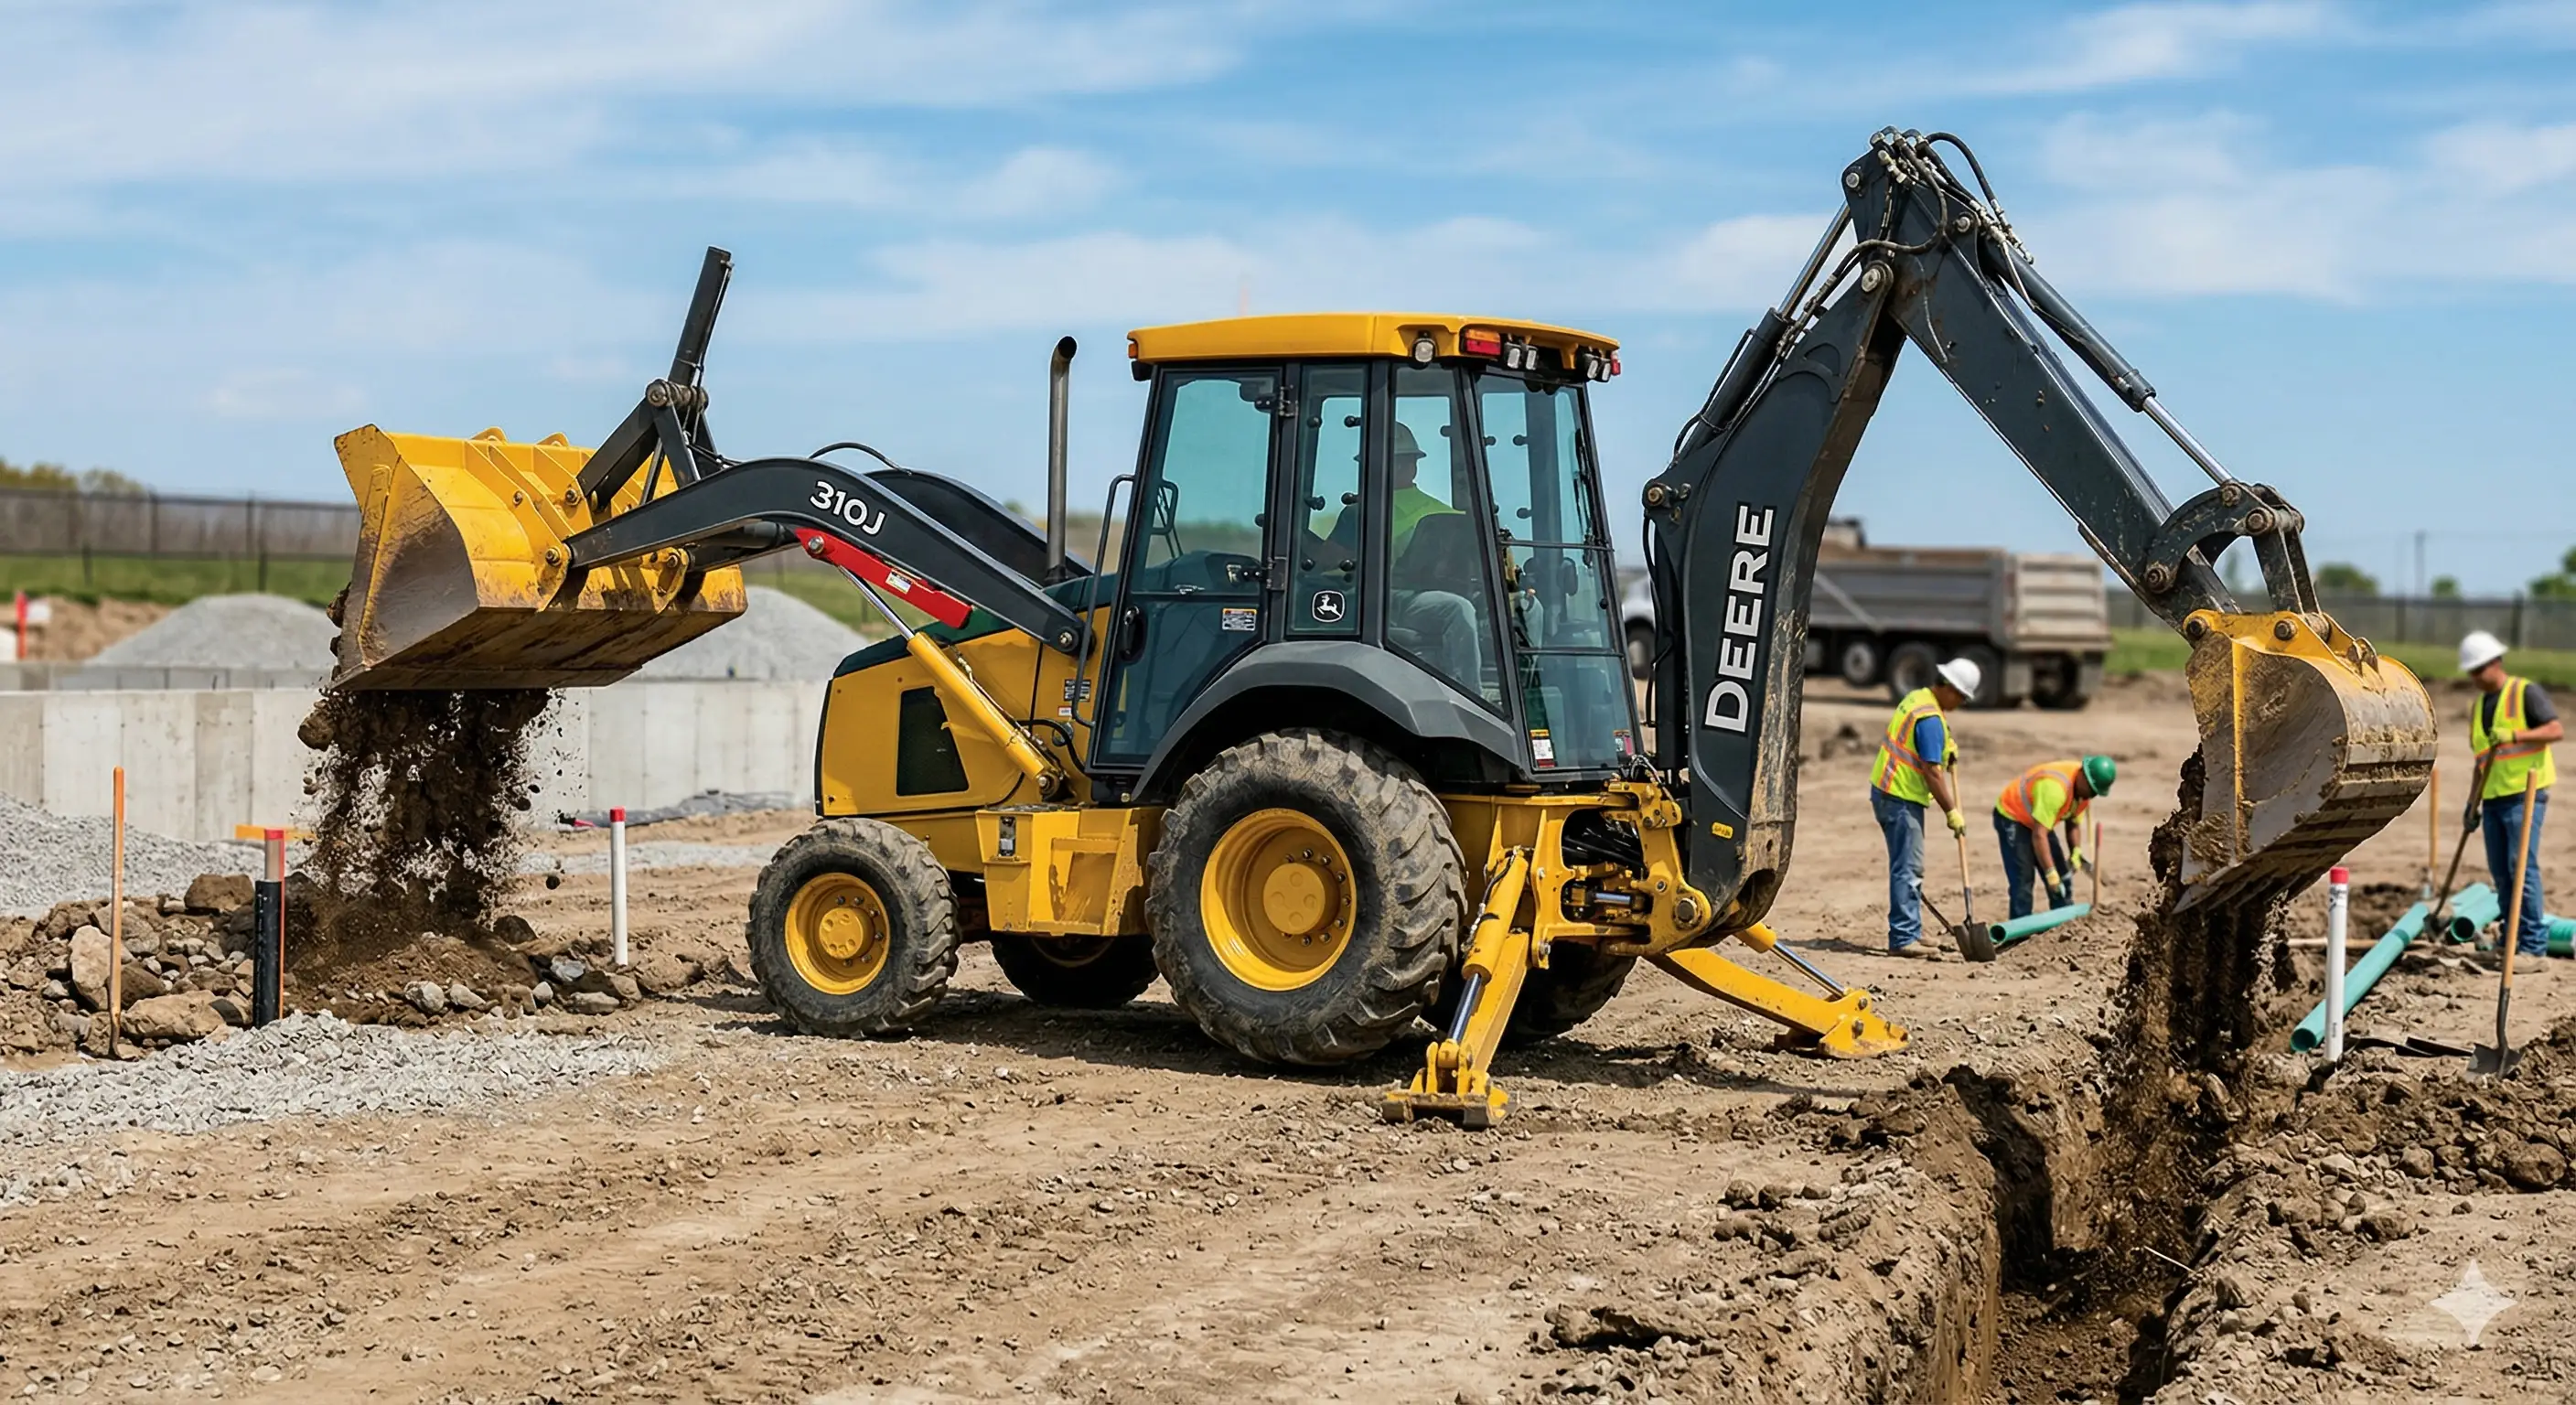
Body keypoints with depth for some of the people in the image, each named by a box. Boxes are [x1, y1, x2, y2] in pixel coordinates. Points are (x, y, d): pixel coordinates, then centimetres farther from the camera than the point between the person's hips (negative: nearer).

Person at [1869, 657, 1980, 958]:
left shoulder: (1916, 697, 11)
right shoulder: (1931, 719, -19)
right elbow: (1931, 772, -21)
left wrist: (1948, 744, 19)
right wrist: (1951, 812, -14)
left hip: (1887, 790, 10)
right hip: (1901, 797, -10)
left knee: (1909, 867, 15)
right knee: (1908, 868, -9)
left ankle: (1910, 932, 21)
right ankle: (1903, 938, -10)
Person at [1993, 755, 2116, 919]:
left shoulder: (2084, 789, -9)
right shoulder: (2055, 788, -37)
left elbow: (2073, 824, 5)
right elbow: (2039, 835, -37)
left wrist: (2076, 852, -12)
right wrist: (2050, 873, -35)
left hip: (2039, 820, 9)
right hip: (2011, 818, -9)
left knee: (2062, 878, 6)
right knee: (2022, 881, -16)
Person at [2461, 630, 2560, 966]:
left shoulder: (2525, 692, -4)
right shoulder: (2477, 707, 18)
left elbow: (2557, 730, -14)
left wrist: (2515, 735, -26)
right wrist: (2473, 804, 19)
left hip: (2524, 795, -7)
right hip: (2494, 800, 7)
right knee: (2500, 872, 6)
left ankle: (2534, 943, -10)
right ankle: (2512, 938, 14)